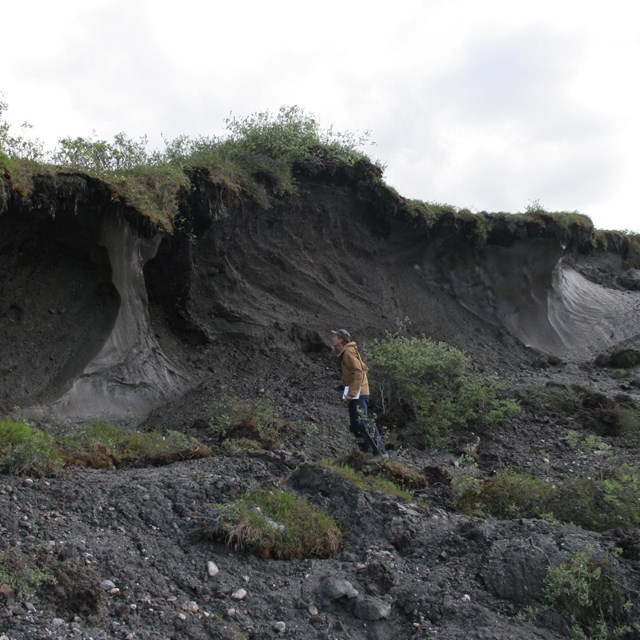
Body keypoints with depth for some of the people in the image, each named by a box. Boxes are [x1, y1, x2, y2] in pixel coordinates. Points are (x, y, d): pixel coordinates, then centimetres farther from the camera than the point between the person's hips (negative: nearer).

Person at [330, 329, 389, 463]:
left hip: (358, 394, -11)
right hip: (356, 394, 11)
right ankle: (366, 451, 17)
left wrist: (351, 393, -24)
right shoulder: (345, 352, 18)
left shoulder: (348, 352, -12)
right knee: (355, 426, 12)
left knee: (364, 423, -16)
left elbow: (358, 372, -22)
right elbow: (364, 368, 25)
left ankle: (380, 452, -17)